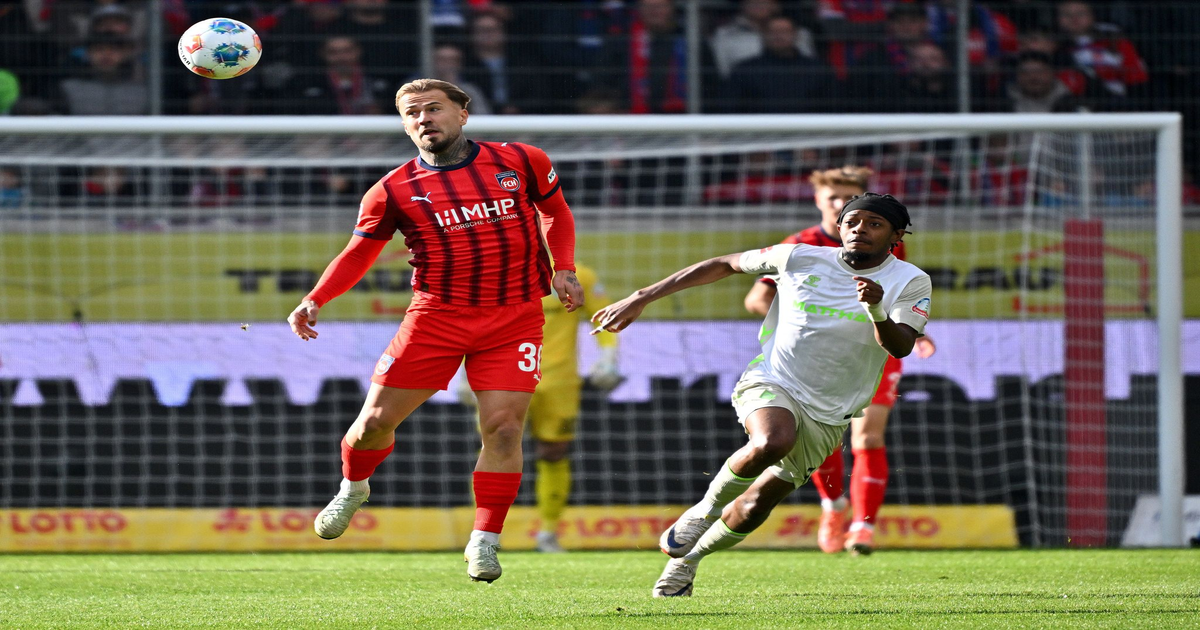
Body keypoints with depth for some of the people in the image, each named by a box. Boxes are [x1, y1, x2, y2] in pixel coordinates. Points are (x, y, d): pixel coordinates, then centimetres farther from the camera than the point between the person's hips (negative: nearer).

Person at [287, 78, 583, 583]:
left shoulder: (521, 162, 2)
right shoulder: (394, 191, -1)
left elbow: (556, 213, 18)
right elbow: (359, 254, 7)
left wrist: (563, 268, 2)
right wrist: (314, 300, -7)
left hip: (514, 316, 0)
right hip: (437, 314, 0)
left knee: (503, 427, -13)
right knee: (376, 419, -3)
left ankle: (484, 542, 1)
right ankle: (352, 489, 30)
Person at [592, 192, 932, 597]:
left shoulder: (911, 283, -3)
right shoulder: (801, 259, -1)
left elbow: (900, 347, -18)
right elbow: (725, 265, 11)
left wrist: (877, 312, -41)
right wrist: (641, 299, 10)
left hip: (826, 418, 2)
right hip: (771, 383, -2)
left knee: (755, 507, 1)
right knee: (772, 442, -36)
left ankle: (688, 557, 29)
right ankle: (706, 509, -10)